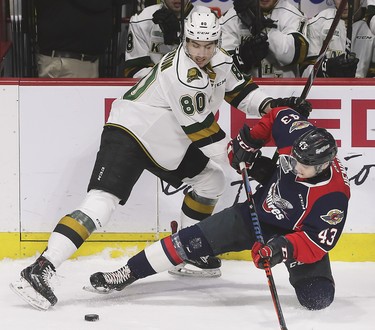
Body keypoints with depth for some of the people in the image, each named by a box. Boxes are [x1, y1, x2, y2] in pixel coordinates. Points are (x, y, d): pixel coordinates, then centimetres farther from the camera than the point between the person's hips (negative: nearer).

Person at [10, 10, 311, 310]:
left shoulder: (218, 61, 0)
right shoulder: (183, 75, -27)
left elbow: (240, 90, 15)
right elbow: (201, 128, -22)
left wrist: (270, 105, -3)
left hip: (167, 145, 10)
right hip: (129, 135, -10)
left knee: (211, 179, 12)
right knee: (103, 201, -23)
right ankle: (40, 270, -30)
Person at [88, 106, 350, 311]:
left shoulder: (334, 196, -33)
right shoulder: (296, 133, -23)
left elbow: (319, 241, -29)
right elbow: (277, 116, -2)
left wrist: (284, 248, -42)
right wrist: (250, 141, -7)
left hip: (297, 234, -4)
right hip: (258, 211, 4)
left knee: (317, 298, -21)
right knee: (193, 240, -8)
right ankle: (127, 274, 1)